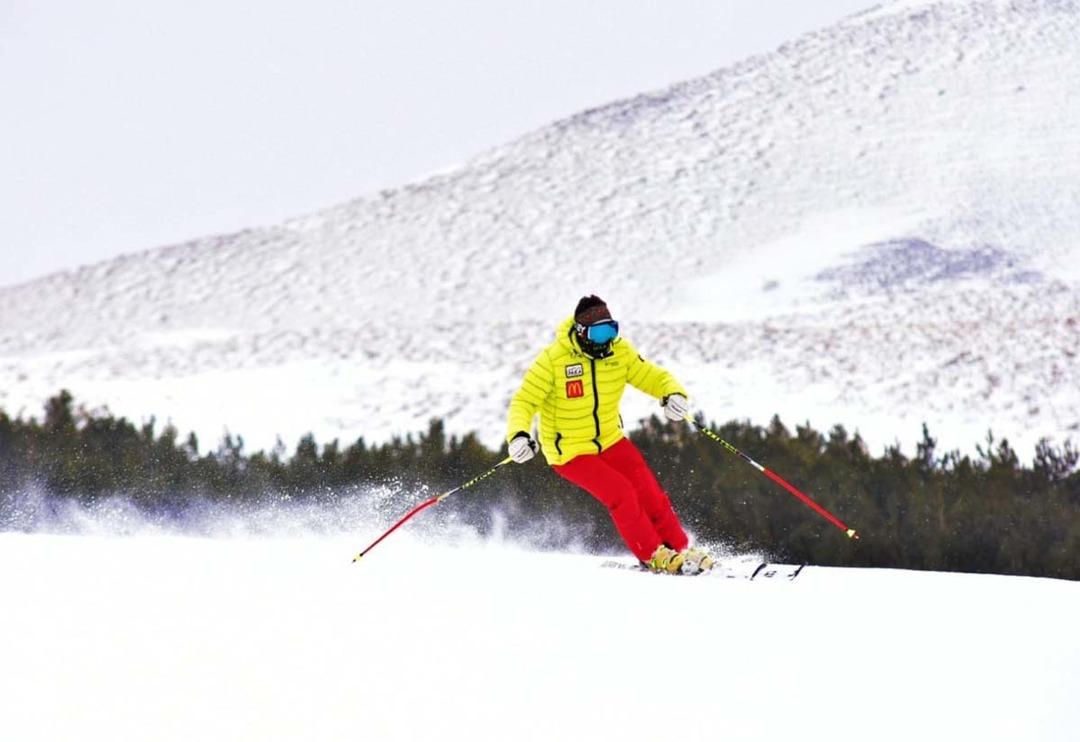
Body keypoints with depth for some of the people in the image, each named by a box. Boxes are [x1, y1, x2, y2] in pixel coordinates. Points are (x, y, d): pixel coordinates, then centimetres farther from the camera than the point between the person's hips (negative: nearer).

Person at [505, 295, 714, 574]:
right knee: (621, 493, -21)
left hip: (610, 441, 5)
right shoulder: (553, 360, -21)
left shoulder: (619, 352, -8)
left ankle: (680, 550, 8)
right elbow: (523, 403, -18)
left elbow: (653, 377, 0)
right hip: (570, 451, -5)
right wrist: (518, 436, -38)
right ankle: (655, 556, -9)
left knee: (650, 494, -7)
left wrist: (673, 394, -23)